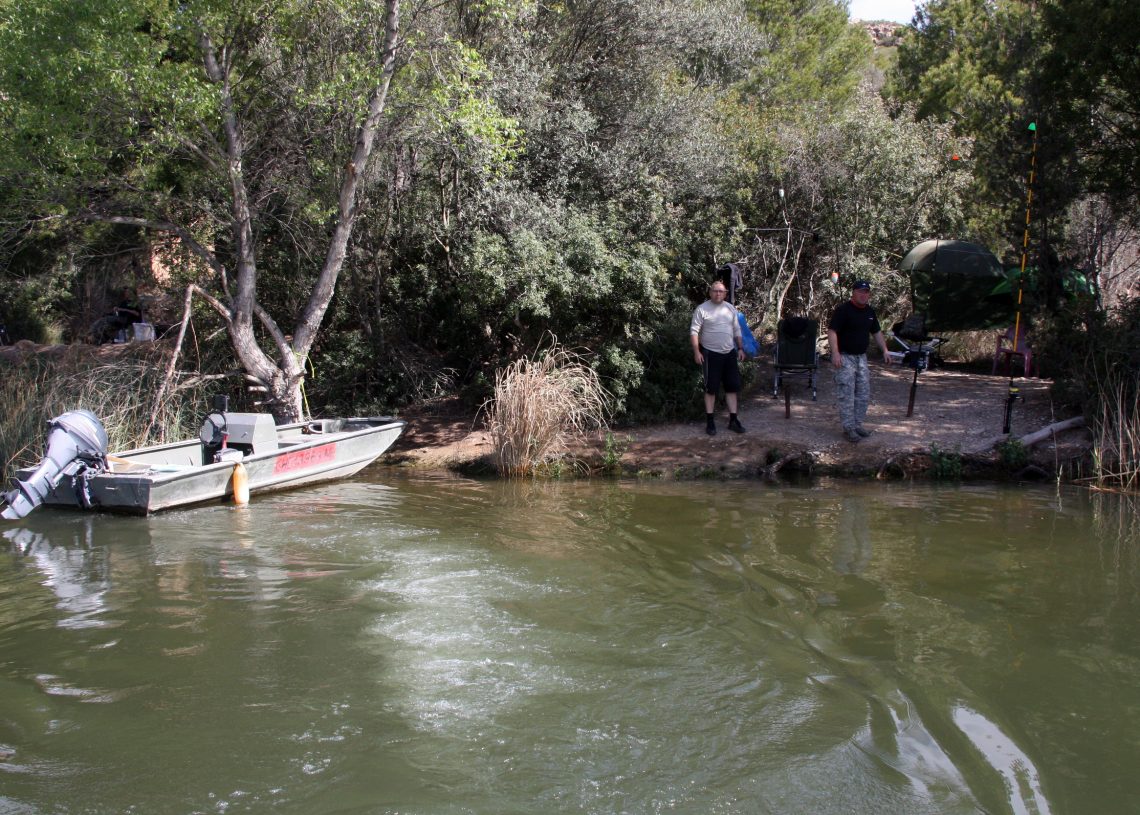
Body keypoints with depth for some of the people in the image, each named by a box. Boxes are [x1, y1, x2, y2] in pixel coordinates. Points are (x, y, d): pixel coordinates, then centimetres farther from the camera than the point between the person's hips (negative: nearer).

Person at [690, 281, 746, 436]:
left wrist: (740, 348, 11)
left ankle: (733, 420, 12)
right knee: (711, 388, -1)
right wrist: (696, 352, -16)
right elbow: (694, 331, -10)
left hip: (730, 353, 5)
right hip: (711, 354, -5)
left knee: (732, 387, 6)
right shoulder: (702, 309, -7)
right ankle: (709, 421, 5)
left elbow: (737, 330, 16)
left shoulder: (730, 308, 9)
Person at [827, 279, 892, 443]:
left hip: (861, 357, 8)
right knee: (846, 395, -7)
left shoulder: (870, 312, 11)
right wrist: (835, 353, -30)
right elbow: (832, 331, -19)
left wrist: (885, 350, 12)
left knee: (864, 394, 11)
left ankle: (857, 424, 23)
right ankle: (848, 429, -3)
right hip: (845, 357, -8)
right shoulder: (843, 310, -13)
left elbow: (877, 332, 21)